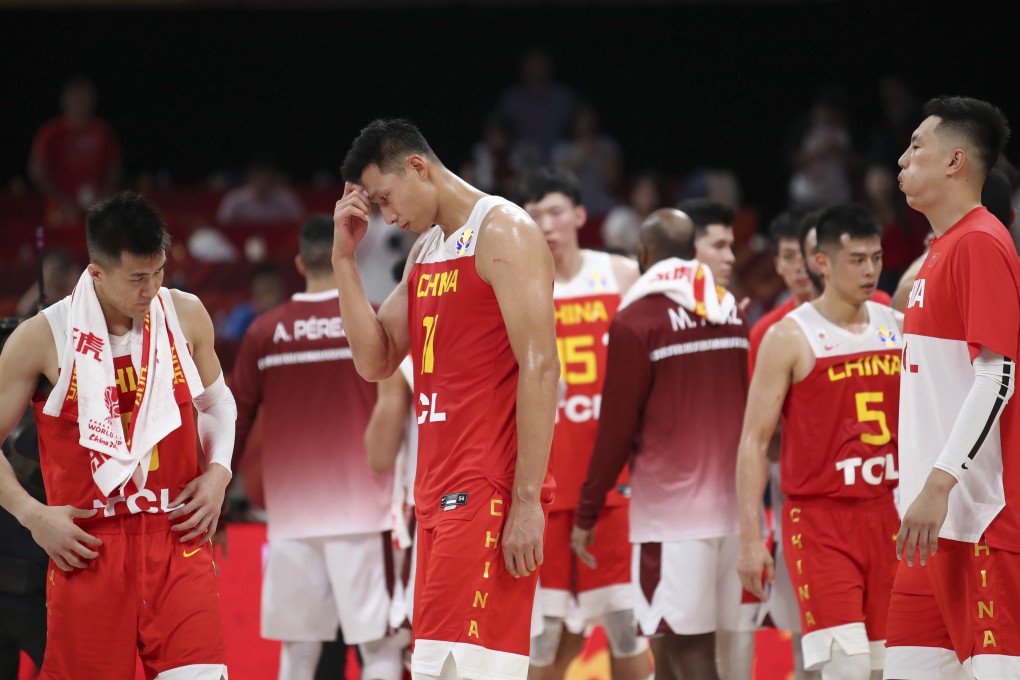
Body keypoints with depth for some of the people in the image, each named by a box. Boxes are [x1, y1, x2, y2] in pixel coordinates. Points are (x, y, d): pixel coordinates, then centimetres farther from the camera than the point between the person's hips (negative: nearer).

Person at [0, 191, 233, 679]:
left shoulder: (186, 316, 4)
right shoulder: (43, 339, -6)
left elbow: (217, 402, 22)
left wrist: (218, 471, 5)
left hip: (177, 536, 2)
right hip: (87, 549, -2)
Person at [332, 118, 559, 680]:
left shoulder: (502, 232, -8)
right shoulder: (426, 252, 20)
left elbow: (540, 368, -15)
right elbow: (375, 362, 16)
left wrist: (527, 501, -20)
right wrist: (344, 256, 9)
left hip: (490, 488, -9)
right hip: (439, 487, 9)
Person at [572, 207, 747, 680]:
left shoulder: (635, 321, -8)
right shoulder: (733, 316, 10)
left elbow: (616, 428, -8)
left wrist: (587, 514, 1)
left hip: (668, 511, -6)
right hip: (730, 503, 6)